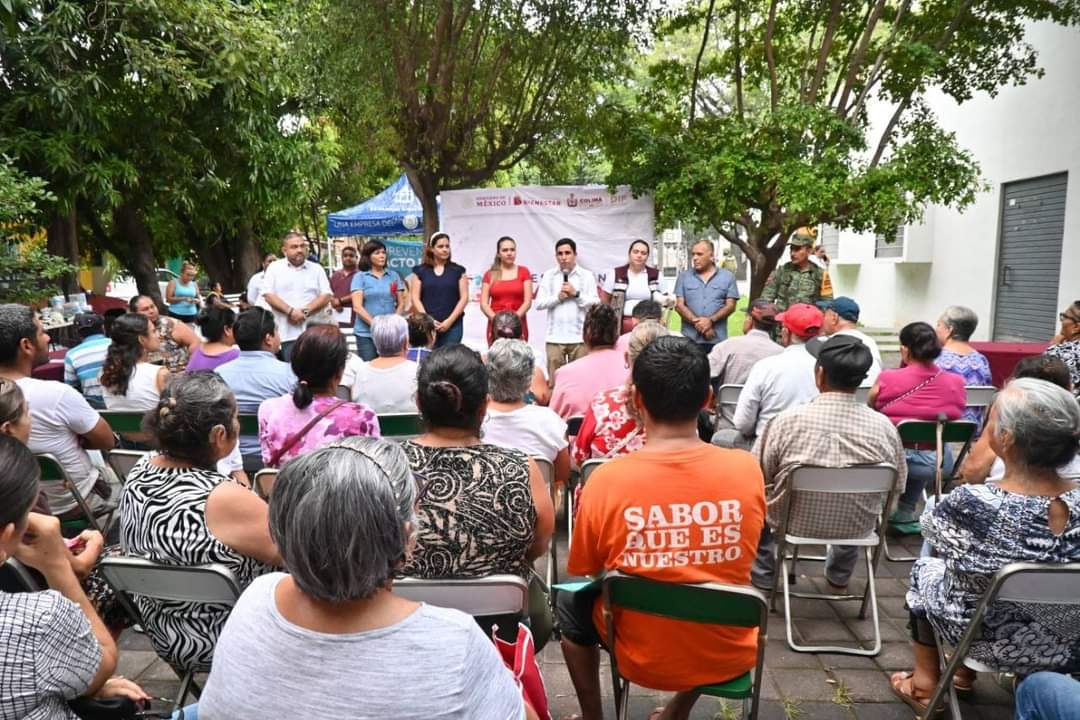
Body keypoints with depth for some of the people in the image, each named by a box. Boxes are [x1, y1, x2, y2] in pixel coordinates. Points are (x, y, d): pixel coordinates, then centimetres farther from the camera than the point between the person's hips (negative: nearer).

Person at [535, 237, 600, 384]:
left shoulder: (587, 275, 5)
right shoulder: (548, 276, 8)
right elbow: (539, 303, 3)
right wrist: (558, 297, -9)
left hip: (579, 336, -1)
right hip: (555, 337, 1)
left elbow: (595, 303, 0)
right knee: (554, 379, 2)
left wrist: (576, 294, -9)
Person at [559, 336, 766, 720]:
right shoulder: (747, 469, -17)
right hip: (729, 656, 2)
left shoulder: (607, 479, -23)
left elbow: (583, 572, -5)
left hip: (641, 658, -2)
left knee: (570, 601, 26)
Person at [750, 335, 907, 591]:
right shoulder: (884, 427, -16)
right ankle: (839, 576, 47)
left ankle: (763, 575, 33)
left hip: (794, 522, -2)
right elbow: (897, 485, 0)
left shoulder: (788, 420, -23)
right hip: (857, 526, 3)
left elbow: (757, 477, -10)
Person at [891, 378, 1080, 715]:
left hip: (988, 638, -3)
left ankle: (925, 681, 35)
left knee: (925, 570, 24)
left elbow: (929, 527, -10)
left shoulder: (972, 504, -33)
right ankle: (965, 673, 43)